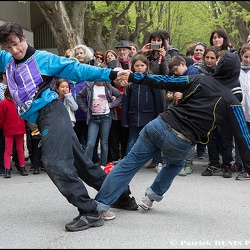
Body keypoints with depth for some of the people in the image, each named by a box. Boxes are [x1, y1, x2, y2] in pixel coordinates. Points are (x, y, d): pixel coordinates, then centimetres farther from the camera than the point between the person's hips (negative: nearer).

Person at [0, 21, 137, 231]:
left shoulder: (43, 58, -1)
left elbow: (76, 69, -6)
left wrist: (109, 74, -14)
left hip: (52, 112, -7)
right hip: (42, 119, 7)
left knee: (56, 163, -18)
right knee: (81, 162, 10)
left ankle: (89, 212, -13)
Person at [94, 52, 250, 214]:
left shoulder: (198, 80, 11)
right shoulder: (232, 103, 5)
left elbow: (163, 81, 9)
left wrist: (132, 77, 15)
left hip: (159, 126, 1)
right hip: (181, 144, -1)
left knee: (129, 163, 7)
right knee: (176, 164, 35)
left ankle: (100, 204, 3)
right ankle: (153, 196, 32)